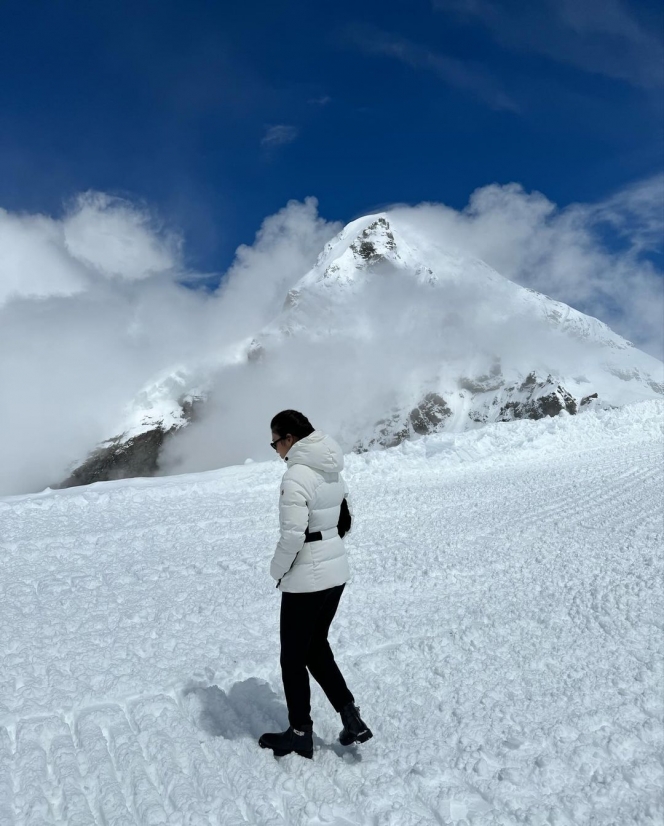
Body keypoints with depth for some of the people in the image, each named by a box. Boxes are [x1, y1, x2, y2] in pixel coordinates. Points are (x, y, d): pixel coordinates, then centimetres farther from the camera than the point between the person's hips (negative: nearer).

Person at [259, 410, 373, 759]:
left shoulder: (296, 476, -21)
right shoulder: (332, 471, 5)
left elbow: (292, 535, -25)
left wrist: (277, 569, -9)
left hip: (306, 579, -8)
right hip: (337, 571, 8)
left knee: (293, 657, 11)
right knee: (316, 646, 24)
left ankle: (300, 734, 25)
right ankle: (350, 717, 21)